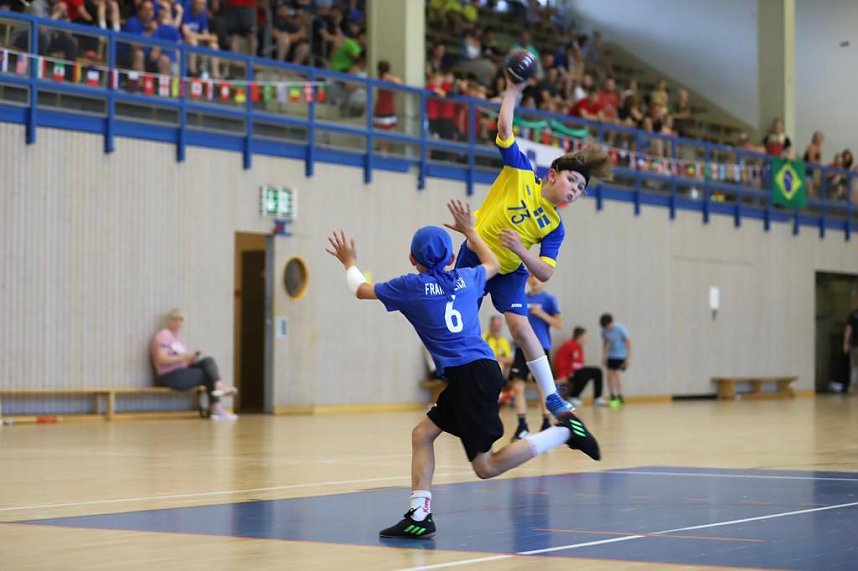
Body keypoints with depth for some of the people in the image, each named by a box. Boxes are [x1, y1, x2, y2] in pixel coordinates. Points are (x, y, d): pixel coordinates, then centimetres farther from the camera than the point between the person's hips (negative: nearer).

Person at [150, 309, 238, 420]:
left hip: (182, 372, 9)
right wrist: (183, 358, -25)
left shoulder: (178, 338, 21)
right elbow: (161, 359, -21)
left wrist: (191, 358, -4)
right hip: (170, 377, -9)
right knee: (209, 375, -10)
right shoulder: (164, 336, -8)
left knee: (208, 361, -8)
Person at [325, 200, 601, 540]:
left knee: (486, 467, -5)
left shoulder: (411, 286, 0)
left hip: (471, 376, -7)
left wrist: (349, 263, 36)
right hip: (480, 372, 7)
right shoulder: (466, 278, 13)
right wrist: (469, 231, 47)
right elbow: (493, 265, 37)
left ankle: (563, 432, -13)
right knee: (422, 434, 13)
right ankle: (419, 516, 7)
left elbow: (361, 290, 16)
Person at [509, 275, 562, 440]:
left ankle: (546, 424, 15)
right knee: (517, 386, -5)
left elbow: (559, 324, -6)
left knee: (541, 388, 0)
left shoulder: (548, 299, 0)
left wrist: (541, 314, -17)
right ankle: (522, 426, -2)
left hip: (540, 348, -4)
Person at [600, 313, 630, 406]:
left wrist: (629, 357, -15)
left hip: (621, 356, -5)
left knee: (617, 374, -15)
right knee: (610, 375, -1)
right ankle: (612, 398, 9)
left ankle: (620, 398, -8)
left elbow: (628, 342, -13)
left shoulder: (620, 329, -17)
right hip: (611, 356, 5)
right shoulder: (605, 330, -2)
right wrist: (604, 357, 12)